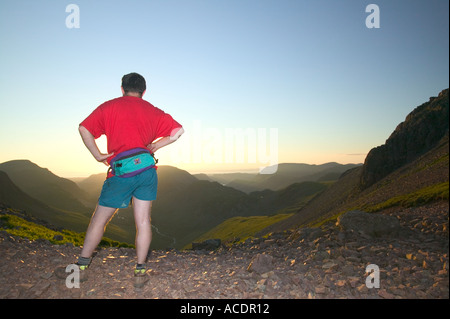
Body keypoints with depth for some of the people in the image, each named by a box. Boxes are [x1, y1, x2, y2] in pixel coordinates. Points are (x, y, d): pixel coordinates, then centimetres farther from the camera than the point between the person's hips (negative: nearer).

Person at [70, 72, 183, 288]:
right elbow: (178, 130, 10)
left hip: (121, 173, -2)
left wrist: (98, 155, 2)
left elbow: (84, 128, -3)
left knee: (99, 220, 11)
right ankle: (140, 272, 9)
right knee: (143, 221, 6)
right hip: (147, 171, 2)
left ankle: (81, 266, 21)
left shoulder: (109, 107, 8)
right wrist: (154, 147, 10)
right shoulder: (152, 111, 15)